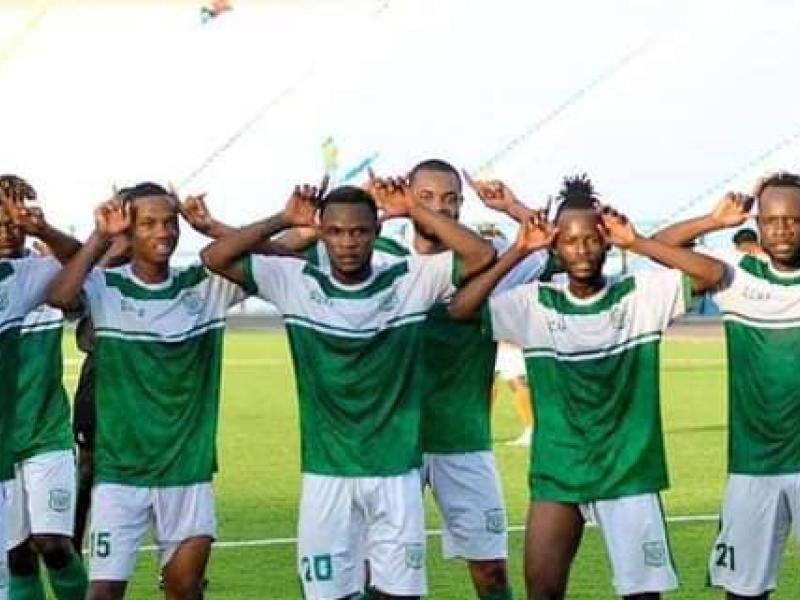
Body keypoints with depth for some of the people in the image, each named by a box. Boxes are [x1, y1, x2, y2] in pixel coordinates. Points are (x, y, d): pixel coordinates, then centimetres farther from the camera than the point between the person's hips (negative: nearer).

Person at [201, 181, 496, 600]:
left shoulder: (411, 280, -2)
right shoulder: (295, 282, -1)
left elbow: (482, 256, -11)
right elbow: (215, 258, -4)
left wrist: (414, 211, -10)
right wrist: (283, 221, -7)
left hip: (396, 472, 0)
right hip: (326, 474, 0)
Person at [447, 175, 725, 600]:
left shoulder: (640, 294, -3)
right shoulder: (535, 302, 0)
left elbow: (714, 274, -10)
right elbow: (461, 309, -6)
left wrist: (636, 243, -14)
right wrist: (517, 253, -10)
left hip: (629, 472, -1)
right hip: (556, 475, 1)